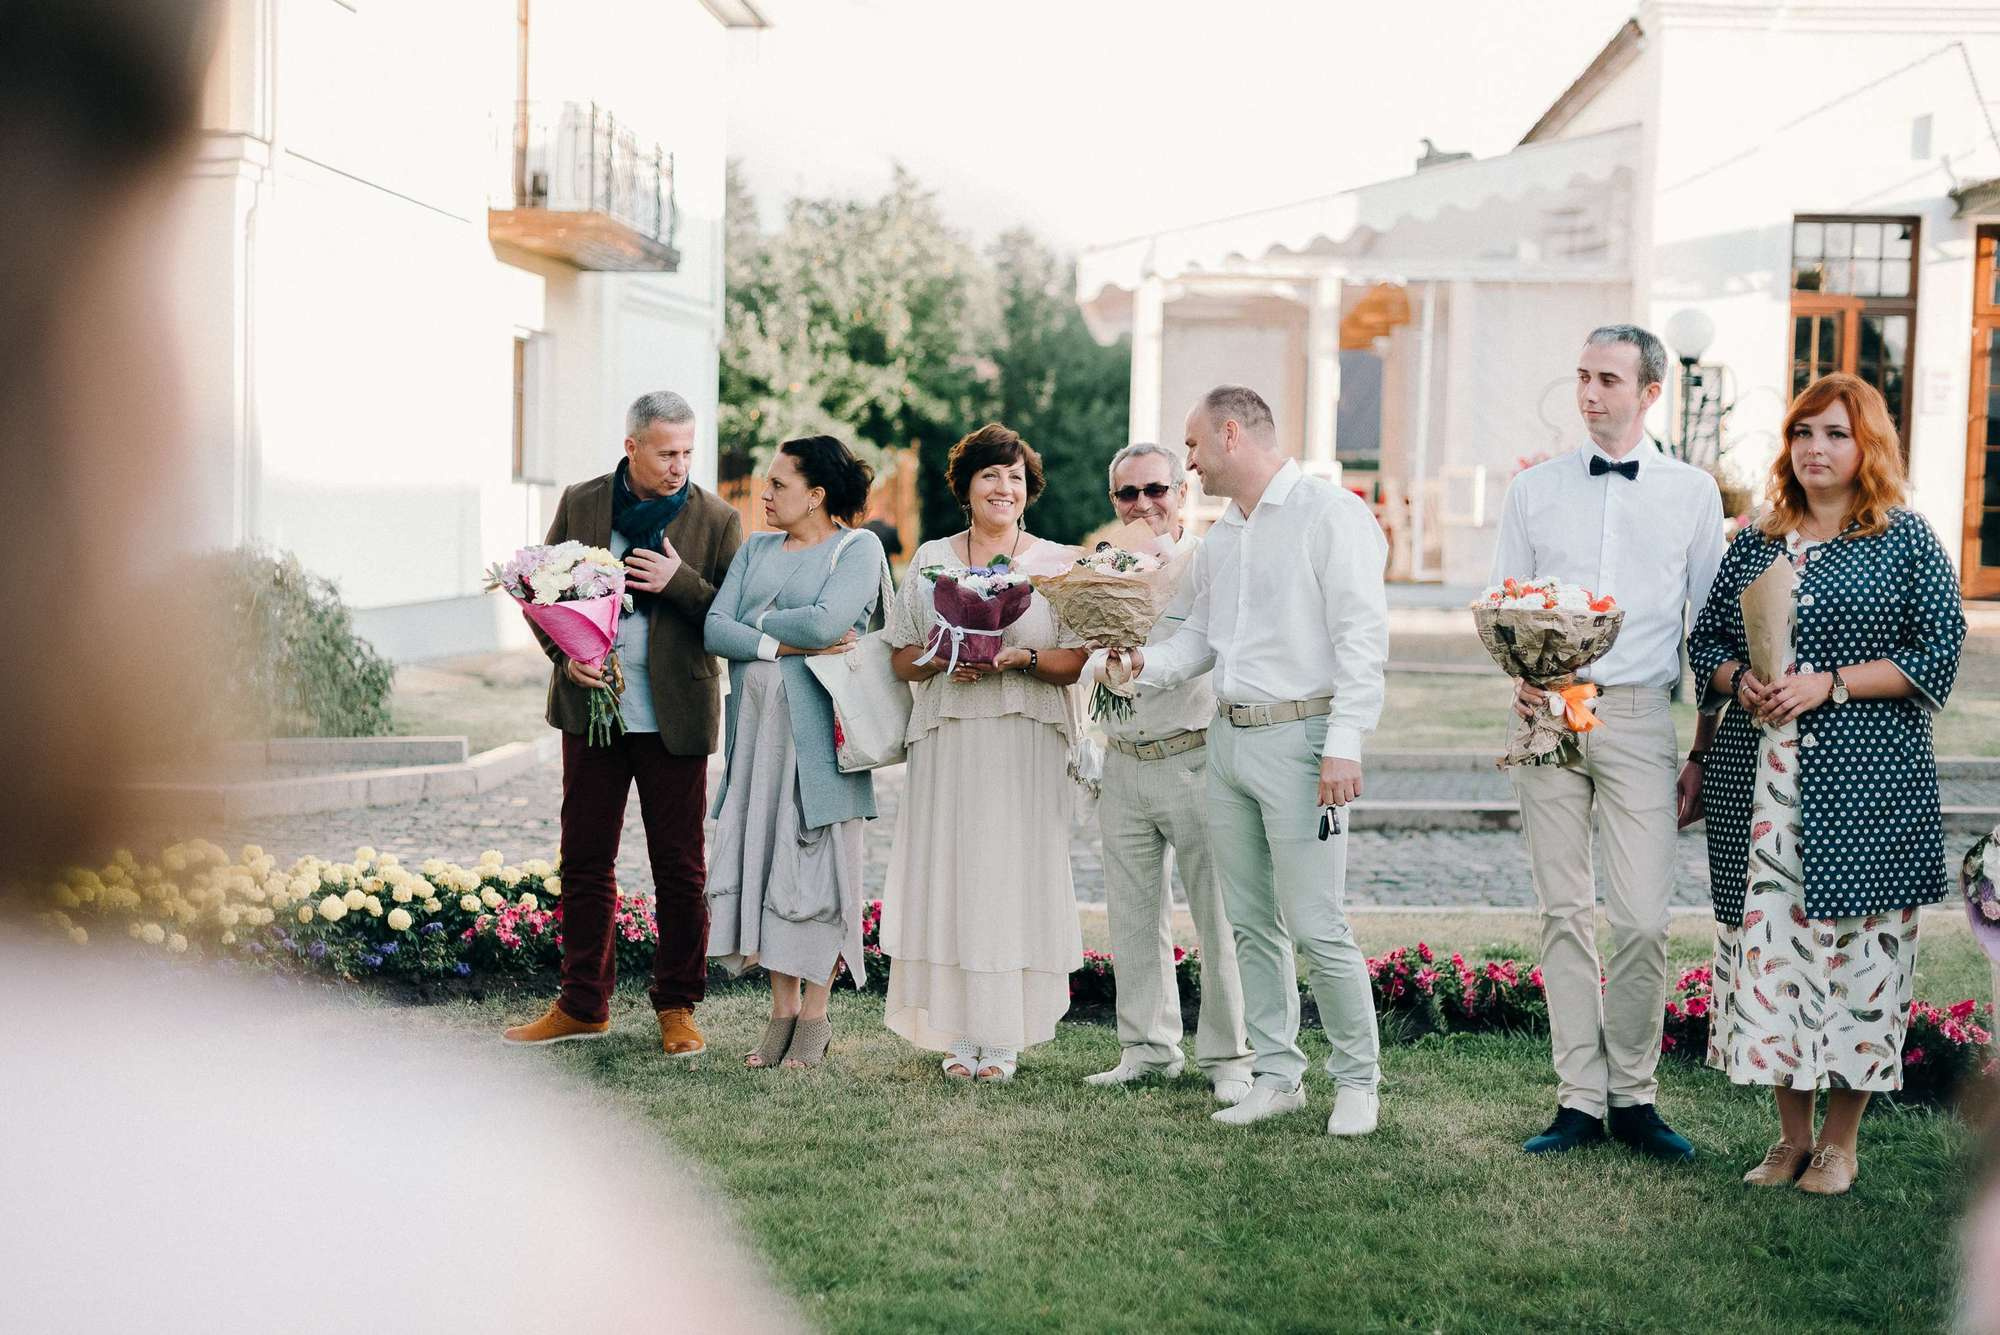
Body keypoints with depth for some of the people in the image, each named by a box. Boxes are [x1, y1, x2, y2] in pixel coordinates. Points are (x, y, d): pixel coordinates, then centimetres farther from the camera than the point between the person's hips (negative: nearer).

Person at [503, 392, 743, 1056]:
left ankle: (677, 1008, 16)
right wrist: (565, 654, -8)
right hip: (592, 704, 2)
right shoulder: (579, 503, 4)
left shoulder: (717, 519, -1)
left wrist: (680, 582, -18)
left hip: (674, 718, -2)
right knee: (584, 860, 8)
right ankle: (583, 1005, 19)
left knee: (680, 869, 4)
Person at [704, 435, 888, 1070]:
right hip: (755, 726, 6)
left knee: (816, 869, -1)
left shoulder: (858, 548, -1)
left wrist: (755, 622, -4)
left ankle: (814, 1018, 7)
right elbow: (714, 628, 3)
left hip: (818, 732, -5)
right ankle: (782, 1010, 14)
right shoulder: (755, 549, 15)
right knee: (759, 862, 5)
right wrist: (782, 643, -11)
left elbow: (826, 622, -18)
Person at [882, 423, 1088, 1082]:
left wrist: (1023, 658, -15)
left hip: (1027, 742, -1)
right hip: (948, 740, 1)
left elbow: (1078, 661, 2)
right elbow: (902, 658, 11)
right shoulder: (930, 559, 12)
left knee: (1016, 873, -5)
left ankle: (1003, 1035, 2)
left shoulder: (1054, 562, 7)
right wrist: (942, 661, -9)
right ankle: (958, 1034, 3)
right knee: (949, 874, -3)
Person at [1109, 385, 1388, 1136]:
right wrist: (1145, 664, 3)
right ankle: (1276, 1074, 18)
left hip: (1297, 737, -8)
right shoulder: (1218, 540, 18)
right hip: (1228, 738, 8)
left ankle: (1357, 1079, 7)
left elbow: (1362, 636, -12)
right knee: (1251, 925, 9)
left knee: (1316, 927, -7)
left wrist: (1344, 744, -19)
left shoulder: (1329, 513, -7)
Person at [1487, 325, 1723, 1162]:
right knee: (1564, 912, 4)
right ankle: (1579, 1099, 11)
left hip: (1638, 715, -2)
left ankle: (1633, 1098, 7)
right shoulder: (1533, 491, 11)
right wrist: (1519, 677, -9)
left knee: (1642, 918, -8)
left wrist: (1705, 753, 4)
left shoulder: (1692, 494, 7)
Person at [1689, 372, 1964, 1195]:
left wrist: (1830, 684, -13)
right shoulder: (1756, 543, 13)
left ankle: (1840, 1144, 9)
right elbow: (1706, 639, 16)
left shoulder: (1905, 540, 2)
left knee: (1852, 941, -3)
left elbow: (1937, 651, -5)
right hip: (1758, 779, 4)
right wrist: (1739, 682, -5)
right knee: (1766, 940, 4)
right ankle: (1791, 1137, 15)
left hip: (1865, 781, -4)